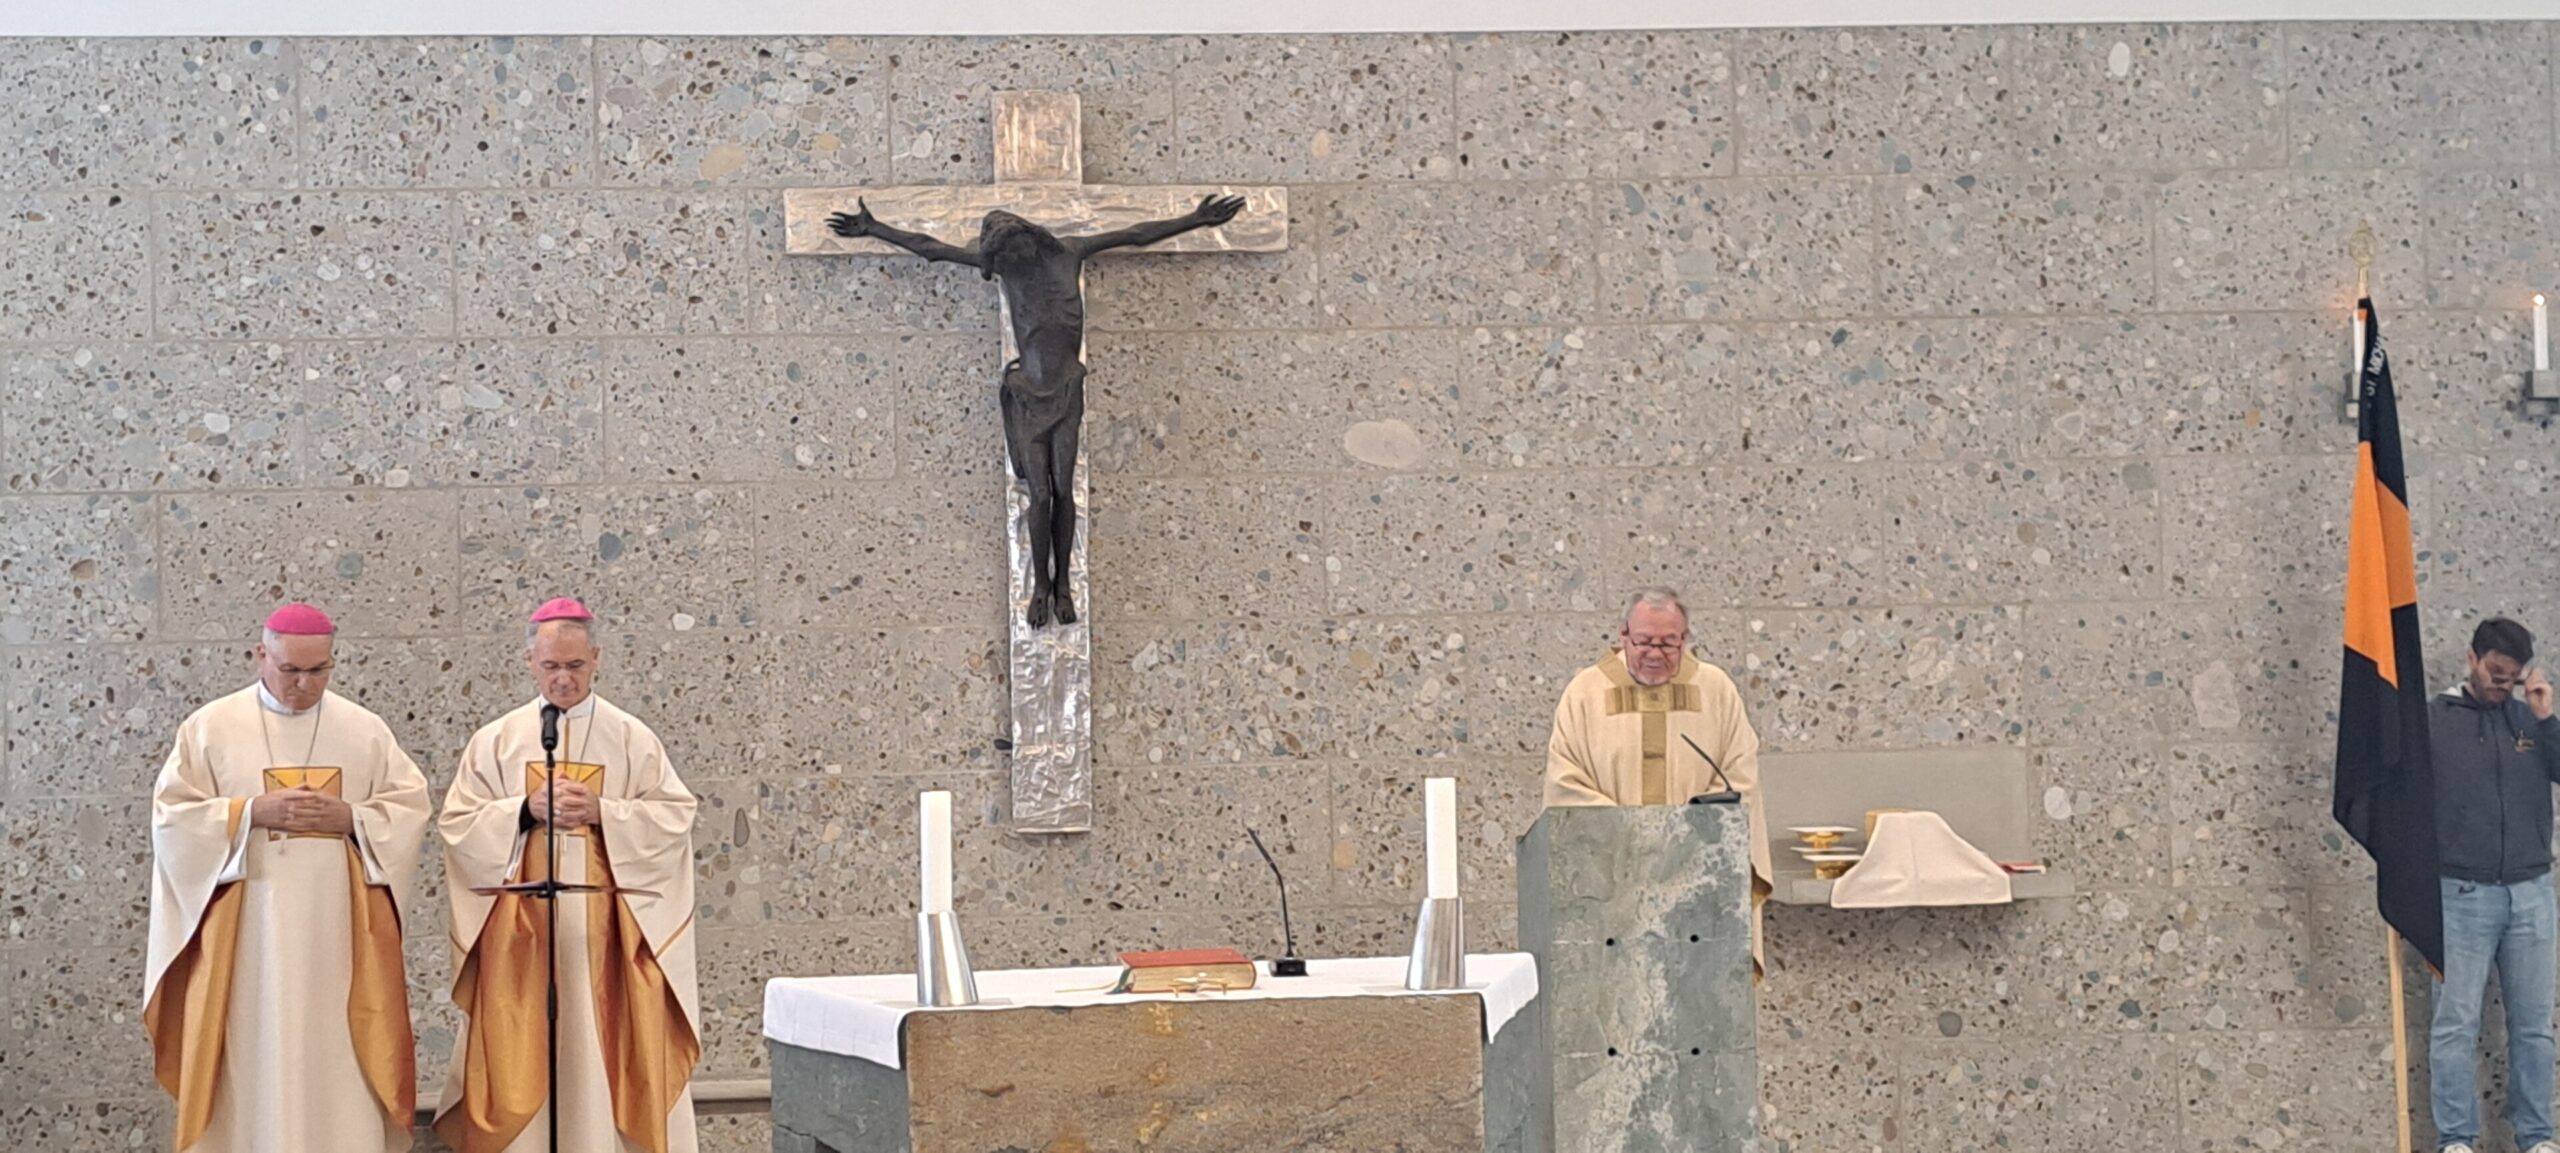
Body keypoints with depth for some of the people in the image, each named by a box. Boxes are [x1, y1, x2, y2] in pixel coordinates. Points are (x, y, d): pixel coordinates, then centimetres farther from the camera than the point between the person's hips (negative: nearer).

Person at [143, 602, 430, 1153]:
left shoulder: (365, 730, 8)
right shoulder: (210, 728, 3)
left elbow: (411, 811, 7)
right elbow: (172, 816, -1)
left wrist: (351, 817, -11)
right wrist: (253, 812, -14)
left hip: (341, 931, 1)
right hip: (247, 932, -1)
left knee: (343, 1061, -2)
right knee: (253, 1057, -1)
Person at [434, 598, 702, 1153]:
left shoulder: (632, 738, 4)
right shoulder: (496, 741, 7)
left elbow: (675, 818, 0)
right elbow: (458, 823, 2)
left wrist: (603, 812, -13)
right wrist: (525, 811, -12)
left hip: (604, 927, -1)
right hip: (520, 929, 1)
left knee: (605, 1045, -2)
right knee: (523, 1053, -1)